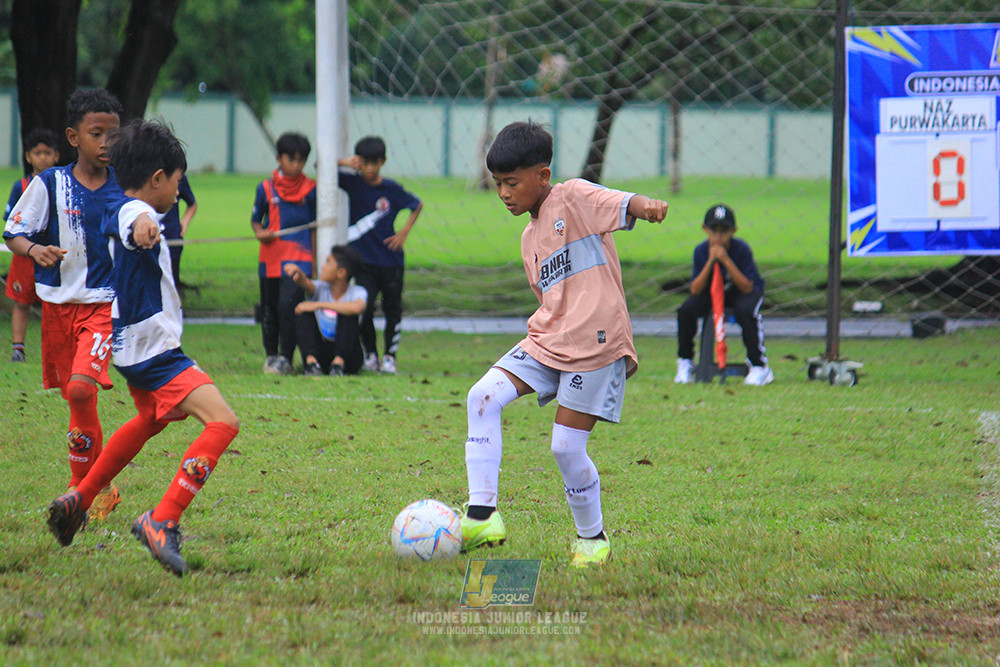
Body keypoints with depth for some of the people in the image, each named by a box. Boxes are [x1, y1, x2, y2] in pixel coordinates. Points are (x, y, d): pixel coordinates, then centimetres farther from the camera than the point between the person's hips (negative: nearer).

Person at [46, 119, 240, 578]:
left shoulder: (116, 212, 11)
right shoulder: (131, 210, -19)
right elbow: (137, 217, -45)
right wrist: (144, 225, -67)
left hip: (134, 349, 11)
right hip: (154, 348, -11)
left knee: (151, 418, 37)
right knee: (222, 423, -23)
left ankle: (78, 501, 43)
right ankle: (162, 521, -29)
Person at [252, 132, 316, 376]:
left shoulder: (310, 189, 4)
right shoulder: (266, 188, 5)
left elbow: (314, 226, 11)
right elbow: (255, 219, 15)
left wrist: (315, 265, 9)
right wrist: (260, 232, -8)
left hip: (299, 257, -3)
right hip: (270, 259, 3)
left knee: (287, 305, -16)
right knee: (269, 309, 10)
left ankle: (286, 358, -9)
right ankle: (271, 355, 26)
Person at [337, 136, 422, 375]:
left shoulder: (392, 189, -3)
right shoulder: (352, 183, -1)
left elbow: (417, 206, 12)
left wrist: (404, 232, 2)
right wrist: (344, 162, -17)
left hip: (390, 260, 0)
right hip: (364, 260, 0)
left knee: (393, 310, 4)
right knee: (365, 308, -7)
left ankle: (390, 356, 15)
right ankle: (370, 353, 10)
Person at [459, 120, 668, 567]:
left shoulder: (574, 198, -5)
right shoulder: (530, 238, 19)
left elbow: (620, 204, -24)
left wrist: (647, 206, -45)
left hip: (595, 342, -8)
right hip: (548, 341, 8)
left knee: (567, 446, -8)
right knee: (483, 396, -11)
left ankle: (592, 537, 17)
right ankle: (482, 516, -14)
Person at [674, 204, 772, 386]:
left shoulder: (742, 249, -23)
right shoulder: (701, 251, -16)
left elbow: (747, 287, -26)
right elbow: (695, 290, -19)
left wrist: (726, 260, -34)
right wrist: (710, 261, -30)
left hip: (741, 291, -3)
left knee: (745, 311, -37)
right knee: (686, 310, -22)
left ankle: (759, 366, -24)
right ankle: (685, 364, -2)